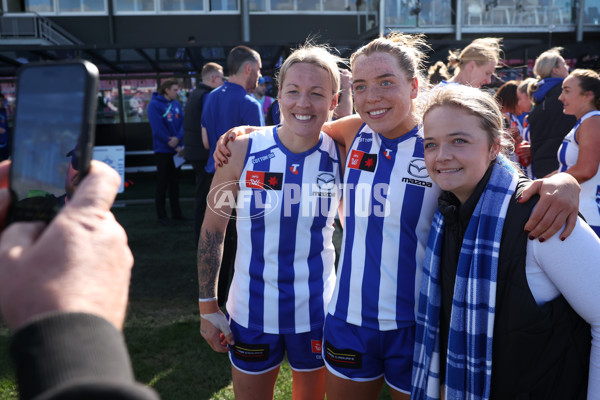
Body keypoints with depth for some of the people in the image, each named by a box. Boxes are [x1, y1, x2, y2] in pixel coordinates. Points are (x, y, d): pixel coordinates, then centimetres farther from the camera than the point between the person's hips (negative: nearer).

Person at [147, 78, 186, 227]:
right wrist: (176, 147, -16)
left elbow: (182, 123, 3)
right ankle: (161, 215, 11)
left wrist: (178, 138, -18)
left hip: (177, 150, 6)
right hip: (163, 150, -6)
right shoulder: (154, 105, -10)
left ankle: (176, 212, 22)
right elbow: (158, 129, -16)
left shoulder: (176, 104, 9)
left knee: (175, 182, 13)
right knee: (162, 184, 2)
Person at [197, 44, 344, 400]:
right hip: (251, 311, 0)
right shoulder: (243, 151, -12)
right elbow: (212, 230, -3)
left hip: (317, 311, 1)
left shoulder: (340, 155, -10)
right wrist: (208, 306, -2)